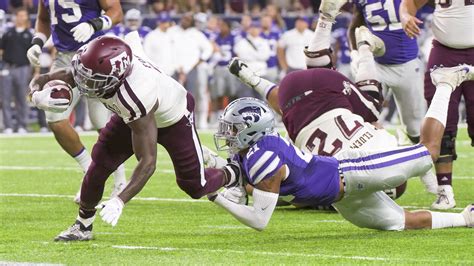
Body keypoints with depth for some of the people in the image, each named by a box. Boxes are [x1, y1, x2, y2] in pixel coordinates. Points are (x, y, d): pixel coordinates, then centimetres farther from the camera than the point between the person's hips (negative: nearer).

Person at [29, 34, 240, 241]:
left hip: (174, 120, -6)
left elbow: (147, 162, -42)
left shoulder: (135, 101, -48)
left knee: (196, 187, 7)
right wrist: (46, 79, -8)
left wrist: (119, 202, -46)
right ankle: (82, 227, 8)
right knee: (100, 164, -8)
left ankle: (232, 176, 40)